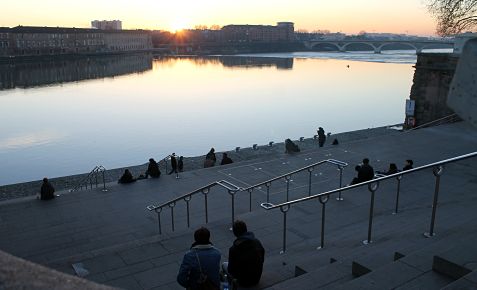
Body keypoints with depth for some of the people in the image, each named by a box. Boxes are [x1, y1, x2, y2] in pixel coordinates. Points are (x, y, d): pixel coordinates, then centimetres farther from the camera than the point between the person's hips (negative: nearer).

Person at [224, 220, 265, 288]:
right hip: (257, 278, 4)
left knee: (225, 265, 18)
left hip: (243, 281, -4)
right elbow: (262, 259, 3)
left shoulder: (233, 248, -23)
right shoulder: (257, 242, -10)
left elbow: (231, 270, -14)